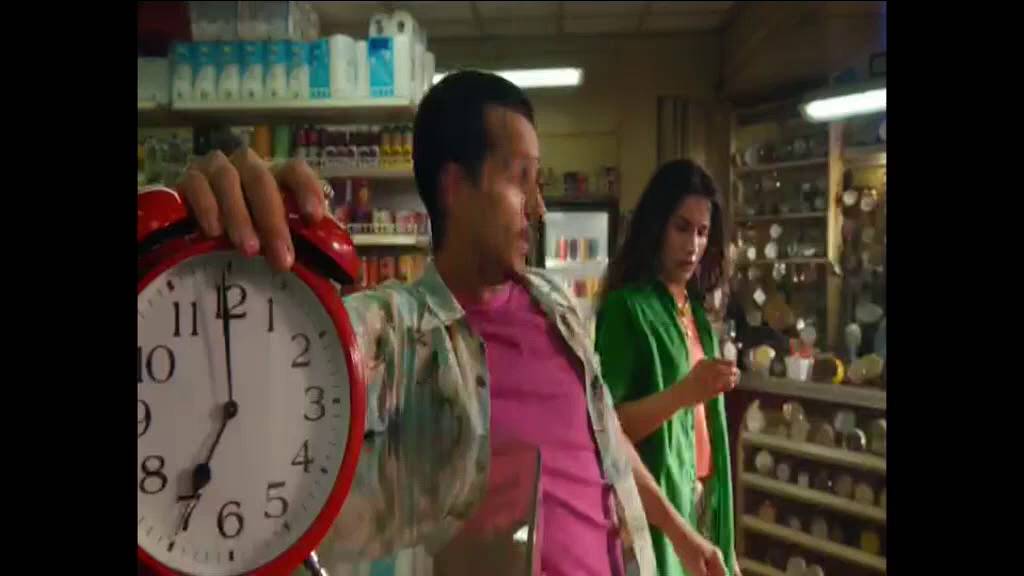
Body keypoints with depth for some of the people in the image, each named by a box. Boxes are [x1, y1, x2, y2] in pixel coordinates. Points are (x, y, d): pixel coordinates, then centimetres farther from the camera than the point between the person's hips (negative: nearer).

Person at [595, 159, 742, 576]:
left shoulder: (695, 307, 9)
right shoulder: (626, 307, -14)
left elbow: (705, 420, 12)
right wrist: (685, 391, -29)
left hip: (704, 494, 7)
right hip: (656, 498, -7)